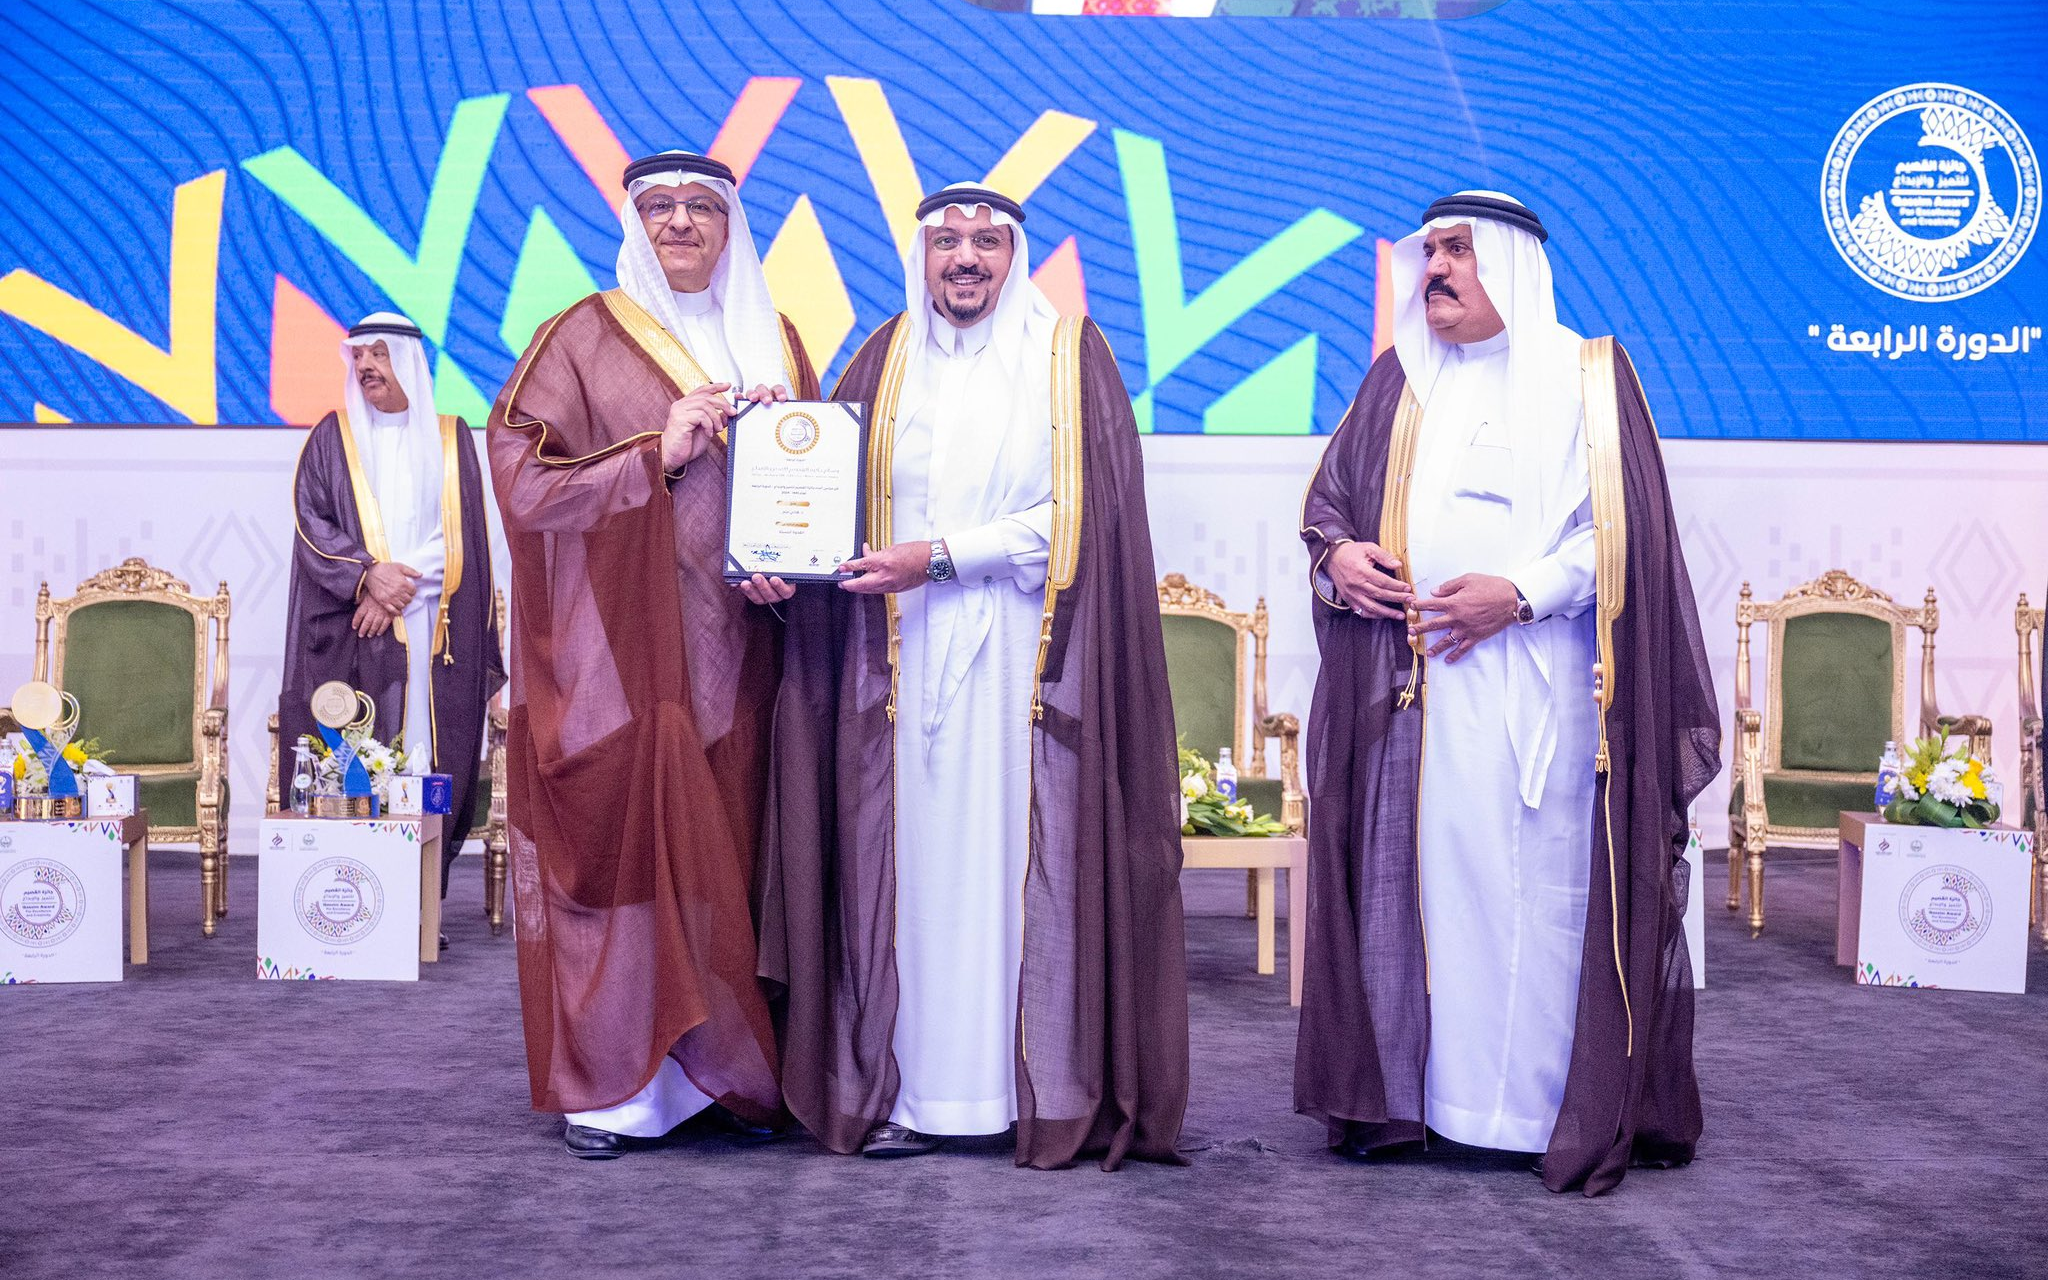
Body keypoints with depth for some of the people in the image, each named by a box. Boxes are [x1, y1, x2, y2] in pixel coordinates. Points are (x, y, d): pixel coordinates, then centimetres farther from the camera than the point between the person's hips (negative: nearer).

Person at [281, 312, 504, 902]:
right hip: (351, 633, 0)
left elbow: (460, 531, 3)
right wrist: (368, 575, -14)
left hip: (434, 630, 1)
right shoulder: (333, 436, 11)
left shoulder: (450, 437, 12)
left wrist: (401, 581, -9)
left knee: (429, 762, -4)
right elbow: (310, 520, 1)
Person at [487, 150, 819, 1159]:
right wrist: (658, 454, -15)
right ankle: (610, 1086, 5)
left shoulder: (773, 342, 15)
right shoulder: (585, 339, 2)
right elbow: (521, 480, -6)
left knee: (723, 857, 3)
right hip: (618, 645, -3)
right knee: (619, 845, -4)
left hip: (730, 649, 3)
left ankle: (718, 1075, 13)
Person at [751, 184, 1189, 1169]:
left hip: (1024, 656, -2)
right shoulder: (888, 357, 13)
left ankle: (1048, 1088, 4)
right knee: (911, 857, 0)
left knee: (1022, 858, -3)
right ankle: (908, 1086, 5)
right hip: (903, 653, 3)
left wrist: (940, 555, -12)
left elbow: (1076, 514, -5)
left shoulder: (1069, 355, 4)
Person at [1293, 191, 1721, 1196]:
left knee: (1541, 880, -5)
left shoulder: (1587, 377, 5)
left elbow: (1624, 527, -2)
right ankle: (1400, 1093, 8)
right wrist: (1335, 552, -3)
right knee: (1409, 876, 2)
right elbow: (1329, 493, 18)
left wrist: (1520, 591, -13)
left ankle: (1562, 1108, 3)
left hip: (1539, 681, -4)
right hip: (1410, 680, 4)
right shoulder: (1397, 381, 18)